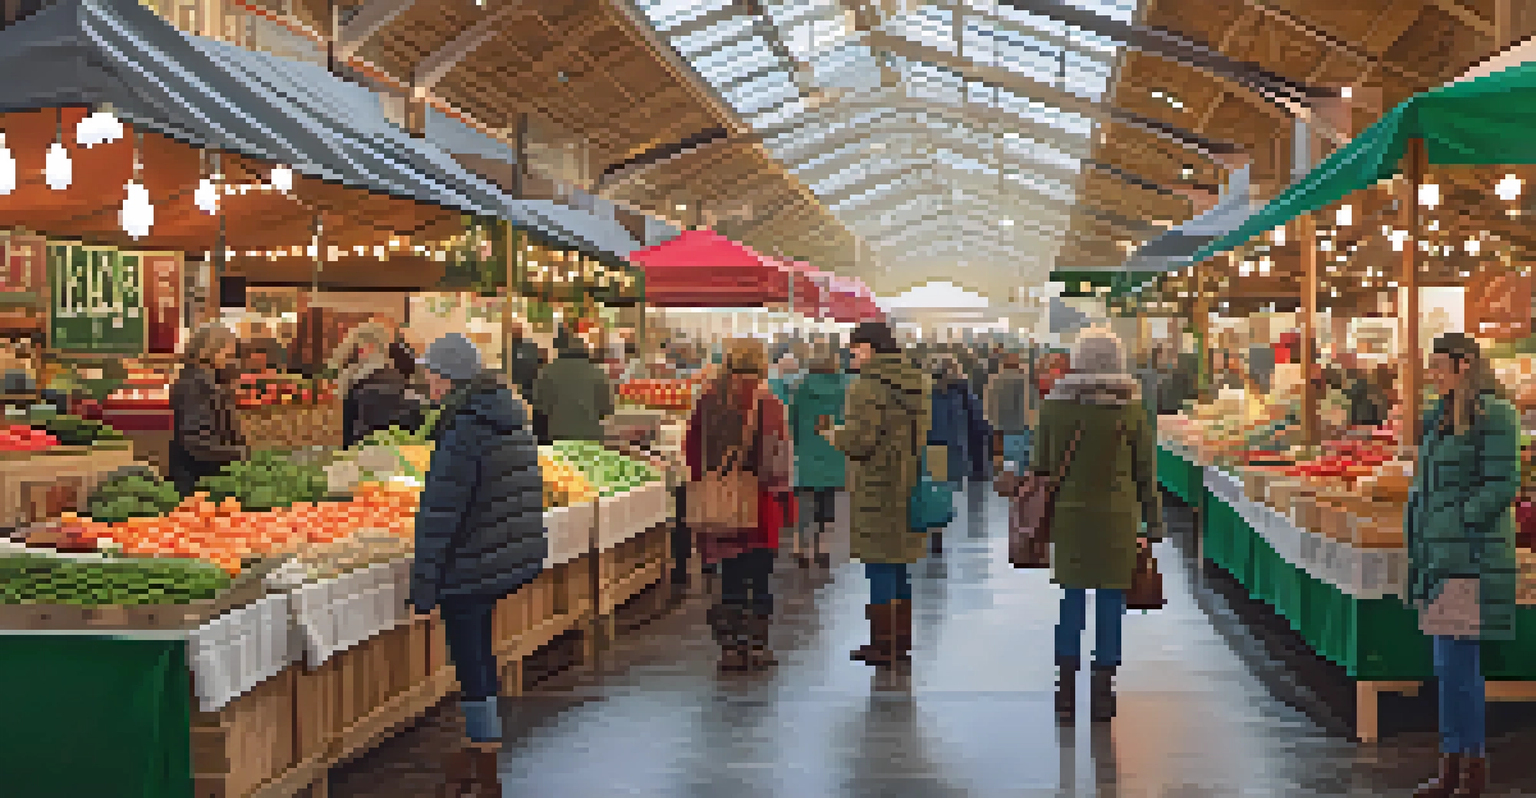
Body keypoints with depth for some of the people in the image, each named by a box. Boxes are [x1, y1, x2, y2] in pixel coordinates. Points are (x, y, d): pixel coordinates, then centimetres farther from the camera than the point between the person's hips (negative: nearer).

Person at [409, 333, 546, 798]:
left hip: (472, 568, -9)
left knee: (471, 661, 2)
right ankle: (479, 745, 34)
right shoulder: (513, 422, 7)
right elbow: (529, 495, 15)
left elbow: (438, 515, -20)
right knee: (478, 652, 21)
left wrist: (423, 586, -15)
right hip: (516, 560, 9)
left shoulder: (463, 432, -20)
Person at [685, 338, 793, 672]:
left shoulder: (708, 401, 3)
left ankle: (729, 648, 12)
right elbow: (780, 454, -9)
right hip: (759, 498, -4)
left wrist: (703, 483, 18)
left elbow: (692, 447, 10)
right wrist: (784, 493, -1)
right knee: (759, 575, 5)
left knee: (730, 576, 10)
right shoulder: (766, 402, -9)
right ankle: (756, 648, 8)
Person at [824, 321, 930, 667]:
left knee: (879, 565, -3)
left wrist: (836, 435, 1)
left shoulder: (869, 385, -16)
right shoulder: (916, 382, 12)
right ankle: (901, 639, 22)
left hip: (877, 488, -9)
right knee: (899, 566, 15)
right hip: (908, 484, 9)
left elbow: (858, 440, -22)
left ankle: (882, 642, 0)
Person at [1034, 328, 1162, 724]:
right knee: (1111, 602, 5)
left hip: (1069, 514, 1)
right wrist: (1153, 524, 6)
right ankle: (1103, 694, 8)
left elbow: (1041, 465, 3)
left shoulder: (1055, 404, -2)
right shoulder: (1131, 408, -5)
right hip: (1117, 515, -1)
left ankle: (1066, 691, 10)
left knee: (1071, 600, 11)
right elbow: (1146, 471, -1)